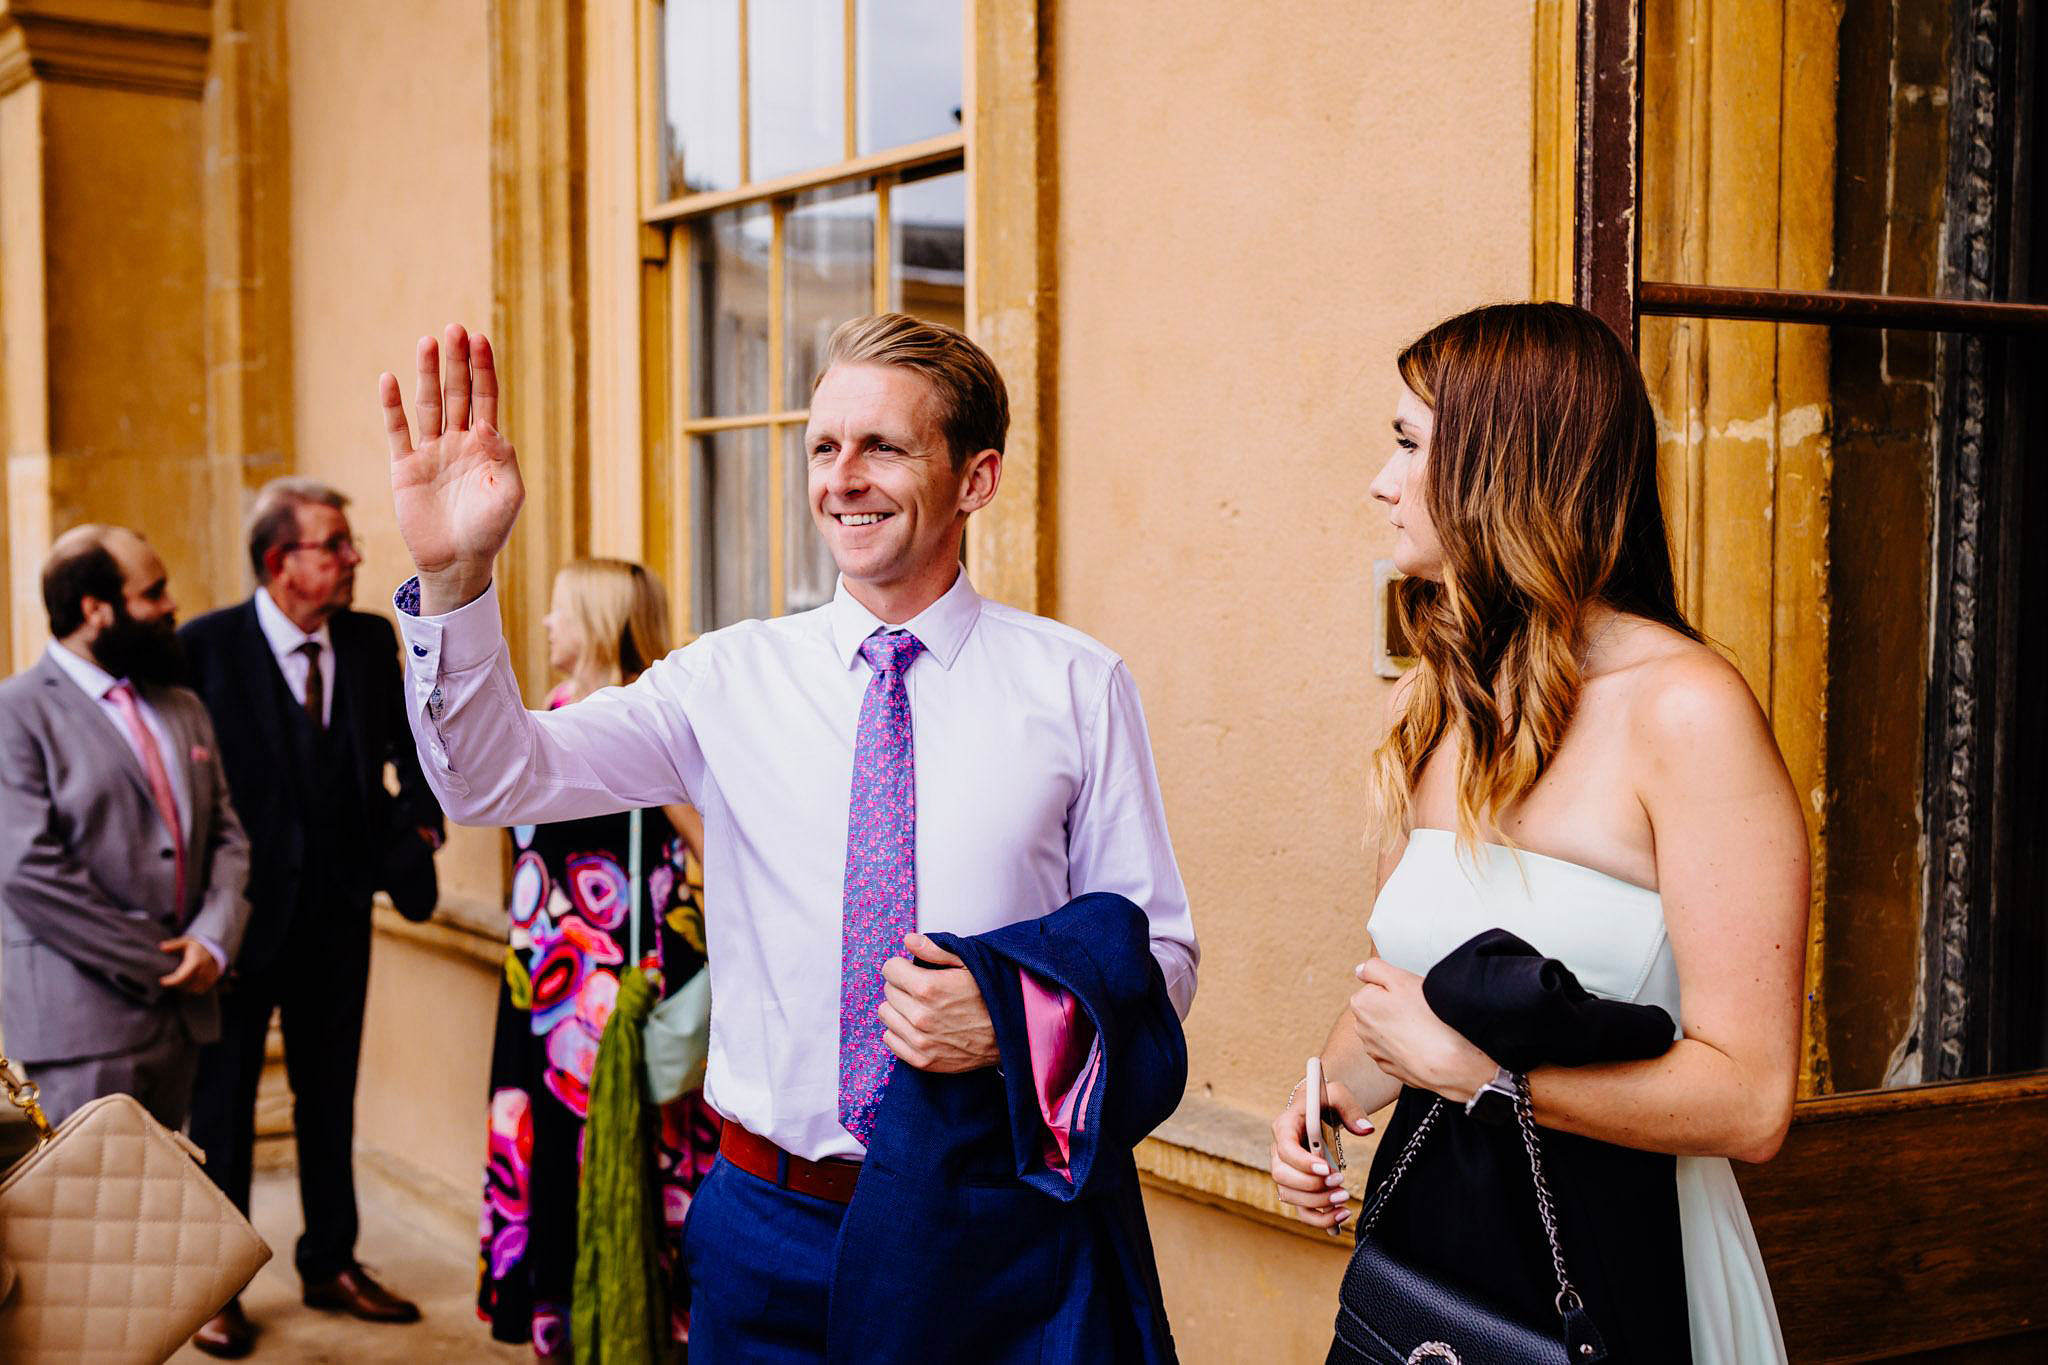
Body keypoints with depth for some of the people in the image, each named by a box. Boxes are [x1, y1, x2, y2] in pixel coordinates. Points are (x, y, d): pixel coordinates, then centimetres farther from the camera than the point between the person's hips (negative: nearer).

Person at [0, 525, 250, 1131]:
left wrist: (213, 938, -5)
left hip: (181, 1009, 7)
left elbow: (226, 836, 15)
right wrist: (155, 964, -11)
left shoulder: (183, 710, 17)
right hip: (83, 1016, -7)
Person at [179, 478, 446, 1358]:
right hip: (242, 911, -4)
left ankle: (331, 1266, 30)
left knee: (330, 1094, 16)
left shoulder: (372, 641, 2)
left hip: (339, 909, 5)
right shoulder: (207, 647, -13)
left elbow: (410, 744, 16)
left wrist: (420, 819, 1)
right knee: (223, 1102, 8)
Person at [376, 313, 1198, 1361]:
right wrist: (452, 581, -25)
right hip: (776, 1224, 1)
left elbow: (1160, 957, 1)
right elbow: (495, 777, -9)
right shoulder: (731, 678, 1)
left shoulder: (1078, 686, -2)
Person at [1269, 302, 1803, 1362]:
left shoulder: (1688, 709, -18)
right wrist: (1332, 1091, -4)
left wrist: (1470, 1063, -18)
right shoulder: (1432, 705, 4)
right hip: (1421, 1229, 6)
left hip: (1610, 1267, -6)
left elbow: (1748, 1102, -21)